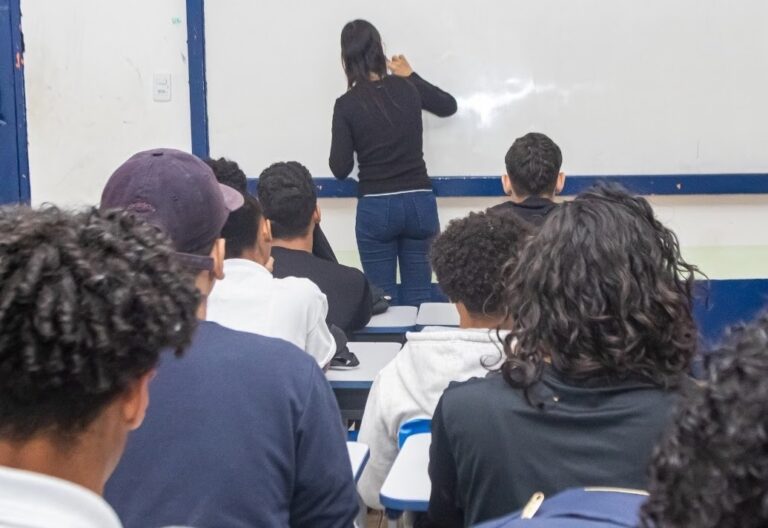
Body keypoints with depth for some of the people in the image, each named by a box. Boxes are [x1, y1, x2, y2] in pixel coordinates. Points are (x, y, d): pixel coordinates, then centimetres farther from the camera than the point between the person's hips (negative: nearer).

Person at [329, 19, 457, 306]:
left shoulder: (347, 104, -7)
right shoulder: (408, 89, 2)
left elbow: (340, 168, -5)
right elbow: (449, 105, 22)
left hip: (376, 208, -2)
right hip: (419, 203, 3)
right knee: (419, 297, 9)